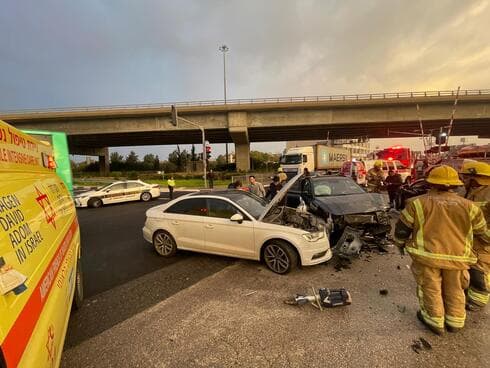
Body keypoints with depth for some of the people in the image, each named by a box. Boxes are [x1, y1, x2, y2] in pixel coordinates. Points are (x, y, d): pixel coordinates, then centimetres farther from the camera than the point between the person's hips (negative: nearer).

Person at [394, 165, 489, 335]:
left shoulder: (418, 203, -8)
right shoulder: (467, 204, 4)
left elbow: (402, 228, -4)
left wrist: (400, 243, 14)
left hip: (427, 254, -4)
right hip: (457, 256, 4)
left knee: (430, 289, 13)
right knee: (454, 290, 22)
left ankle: (434, 322, 27)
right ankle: (454, 322, 37)